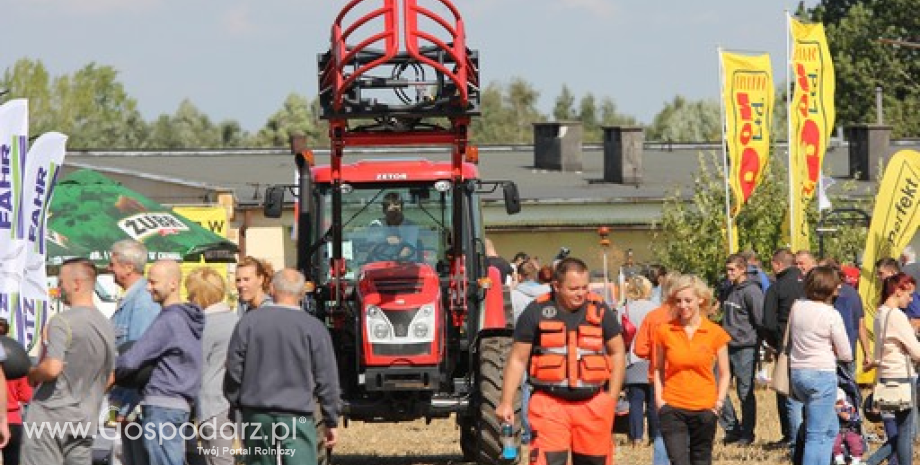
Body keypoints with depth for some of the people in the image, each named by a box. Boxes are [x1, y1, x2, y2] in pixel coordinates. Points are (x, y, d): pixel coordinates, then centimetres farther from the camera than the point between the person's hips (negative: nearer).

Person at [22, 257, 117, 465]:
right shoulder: (106, 326, 11)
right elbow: (109, 377, 20)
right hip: (85, 420, 7)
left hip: (49, 417, -7)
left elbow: (52, 368, -23)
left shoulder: (62, 321, -13)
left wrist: (33, 374, -4)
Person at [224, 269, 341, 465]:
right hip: (297, 415, -3)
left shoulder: (250, 322, 1)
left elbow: (234, 368, 3)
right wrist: (331, 422, 6)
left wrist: (235, 404, 17)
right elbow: (326, 378, -1)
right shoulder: (313, 328, -4)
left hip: (256, 412, 3)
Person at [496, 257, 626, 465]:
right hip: (549, 403, -2)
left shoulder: (600, 311, 3)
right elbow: (518, 359, 3)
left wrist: (612, 397, 4)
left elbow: (617, 352, 11)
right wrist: (506, 402, -1)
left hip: (593, 405, 3)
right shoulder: (536, 312, -2)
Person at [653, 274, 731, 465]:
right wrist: (658, 398, 1)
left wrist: (719, 401, -4)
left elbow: (724, 374, 8)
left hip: (704, 409, 0)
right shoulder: (665, 331, 0)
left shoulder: (715, 333, -1)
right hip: (672, 409, 0)